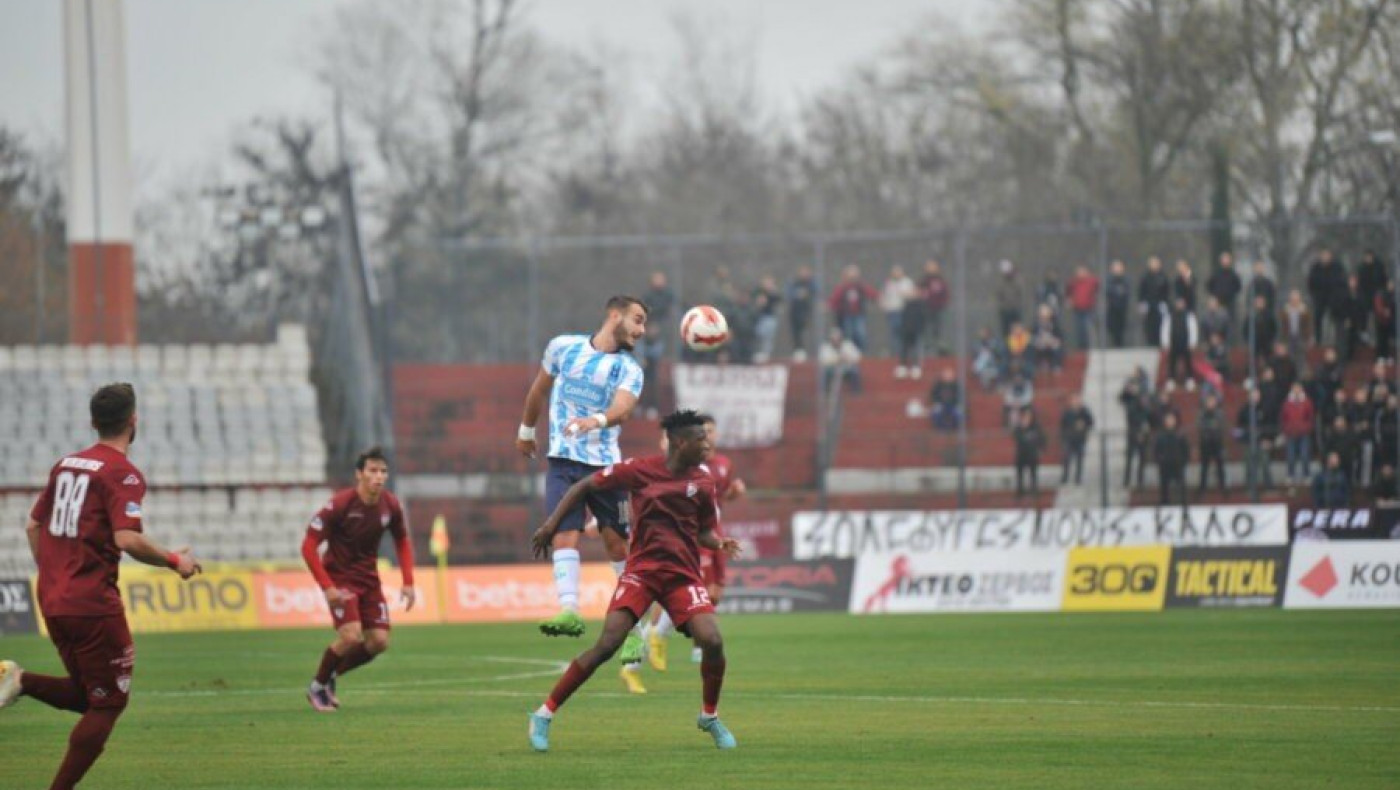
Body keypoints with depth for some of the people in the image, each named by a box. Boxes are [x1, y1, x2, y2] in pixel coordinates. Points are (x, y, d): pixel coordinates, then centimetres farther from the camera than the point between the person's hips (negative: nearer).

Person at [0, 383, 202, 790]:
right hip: (92, 602, -8)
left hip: (52, 600, 8)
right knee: (109, 702, 4)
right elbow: (128, 539, -22)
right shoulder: (122, 473, -12)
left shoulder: (66, 464, 12)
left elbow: (33, 526, 18)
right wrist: (175, 561, -8)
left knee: (85, 695, 19)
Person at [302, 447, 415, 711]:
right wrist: (327, 588, -25)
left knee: (379, 642, -3)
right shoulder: (340, 505, -22)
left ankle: (331, 676, 20)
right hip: (340, 579, -6)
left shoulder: (390, 506, -6)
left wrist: (408, 583, 2)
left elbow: (403, 541, 13)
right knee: (351, 636, -21)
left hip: (369, 579, 6)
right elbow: (309, 546, -18)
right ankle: (317, 687, 4)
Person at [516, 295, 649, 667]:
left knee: (616, 542, 0)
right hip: (563, 460, 0)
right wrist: (526, 430, 28)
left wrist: (596, 420, -40)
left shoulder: (629, 370, 0)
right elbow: (540, 388, 21)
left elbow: (622, 409, -20)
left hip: (604, 464, 0)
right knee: (564, 534, -17)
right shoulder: (563, 347, 5)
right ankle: (569, 610, -30)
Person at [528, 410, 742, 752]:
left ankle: (710, 717, 11)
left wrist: (720, 544, -7)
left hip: (684, 575, 3)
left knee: (712, 642, -17)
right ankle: (545, 714, -4)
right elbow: (584, 487, 4)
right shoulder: (639, 470, -7)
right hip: (642, 570, -3)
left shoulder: (703, 482, 2)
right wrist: (551, 525, 0)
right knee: (607, 644, -16)